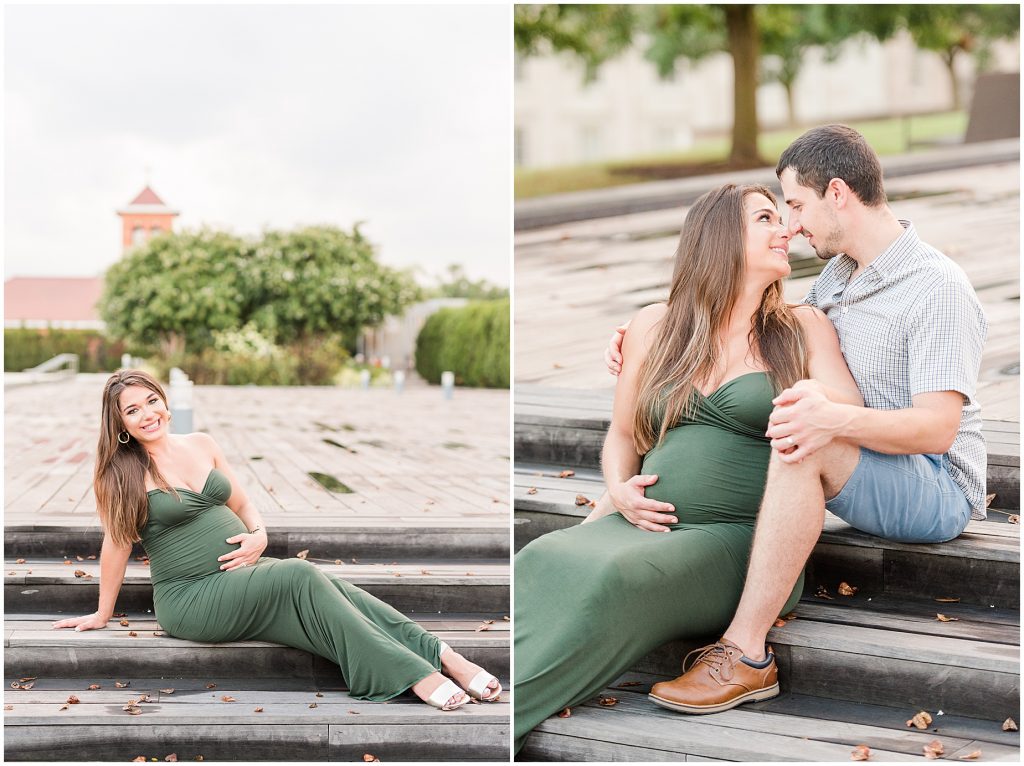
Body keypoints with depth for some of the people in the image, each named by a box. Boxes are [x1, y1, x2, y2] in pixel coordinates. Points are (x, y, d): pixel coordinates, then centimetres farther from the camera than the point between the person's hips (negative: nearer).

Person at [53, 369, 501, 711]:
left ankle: (442, 655, -31)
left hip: (242, 573, 5)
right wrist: (102, 615, 7)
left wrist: (259, 535, -1)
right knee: (301, 577, -29)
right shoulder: (123, 473, -5)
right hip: (191, 597, -5)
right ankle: (414, 676, -34)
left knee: (328, 588, -24)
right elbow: (117, 543, 1)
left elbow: (242, 504, 19)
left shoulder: (200, 445, 11)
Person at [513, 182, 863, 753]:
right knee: (542, 560, -31)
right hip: (647, 523, 3)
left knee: (613, 576, -34)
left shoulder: (803, 330, 12)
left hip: (739, 536, -2)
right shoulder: (655, 327, 17)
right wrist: (620, 490, 2)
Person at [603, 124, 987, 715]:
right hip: (867, 480, 9)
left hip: (940, 491, -9)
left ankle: (745, 651, -33)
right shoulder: (836, 276, 10)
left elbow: (937, 428, -27)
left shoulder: (937, 285, -17)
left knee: (802, 446, -34)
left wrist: (836, 419, -46)